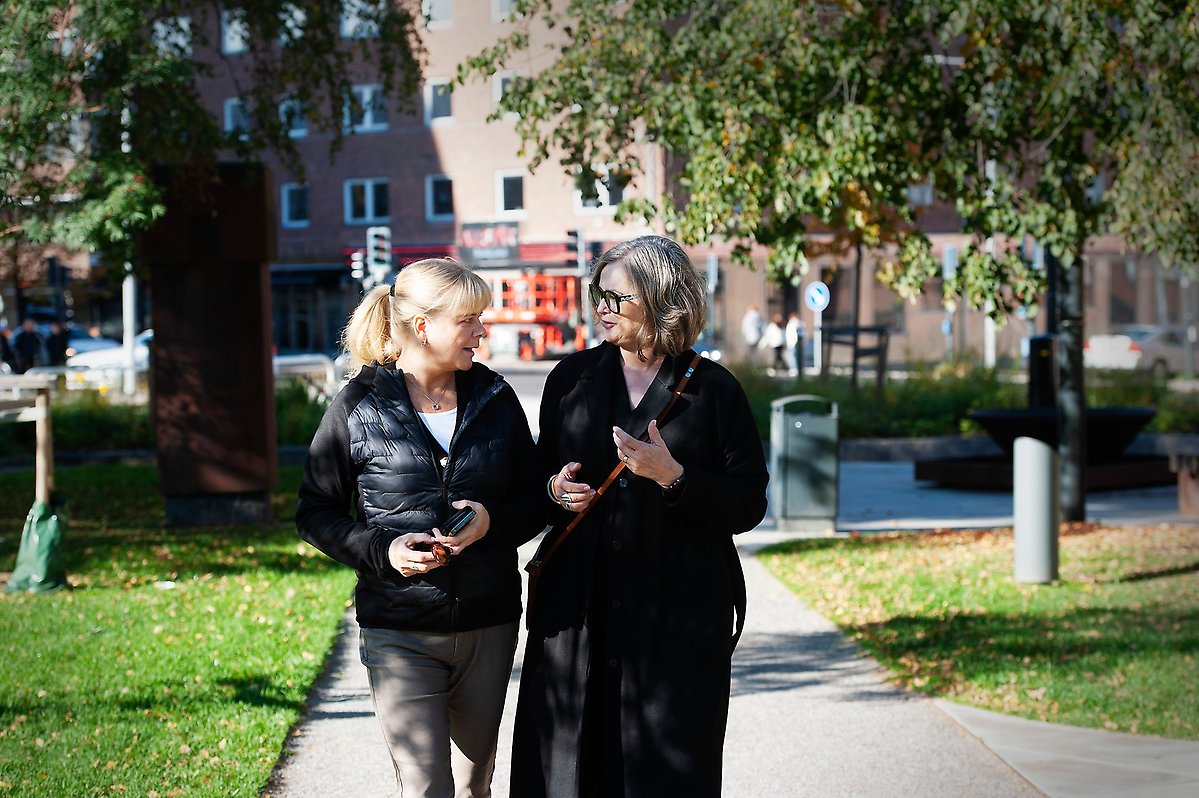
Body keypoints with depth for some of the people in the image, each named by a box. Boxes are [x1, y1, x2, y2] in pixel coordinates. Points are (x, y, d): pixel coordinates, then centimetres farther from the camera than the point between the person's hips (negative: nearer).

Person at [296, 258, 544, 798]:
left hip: (489, 627, 4)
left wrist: (492, 521, -12)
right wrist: (383, 550, -16)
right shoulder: (359, 407, -5)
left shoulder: (496, 399, 4)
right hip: (401, 632, -4)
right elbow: (315, 514, 1)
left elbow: (535, 500, 10)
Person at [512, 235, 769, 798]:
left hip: (680, 610, -3)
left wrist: (673, 477, -18)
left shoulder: (713, 389, -1)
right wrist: (554, 489, -1)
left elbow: (748, 506, -4)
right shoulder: (571, 378, 10)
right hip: (579, 608, 3)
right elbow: (544, 470, 22)